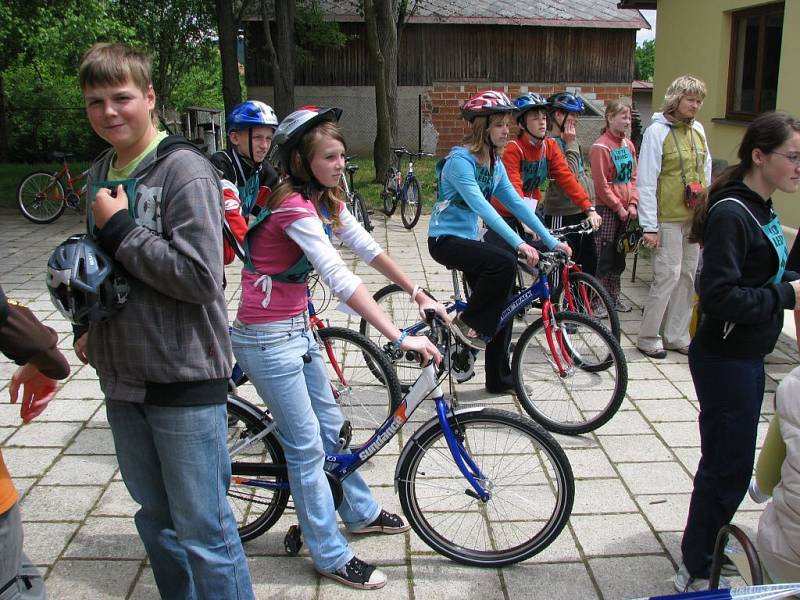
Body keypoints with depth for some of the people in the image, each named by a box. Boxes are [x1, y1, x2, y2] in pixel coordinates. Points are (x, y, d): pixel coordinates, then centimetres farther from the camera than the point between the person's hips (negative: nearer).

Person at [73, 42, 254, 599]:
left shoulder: (184, 169, -13)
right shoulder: (101, 174, 11)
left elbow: (200, 276, -22)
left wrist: (119, 229, -17)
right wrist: (89, 328, 10)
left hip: (184, 380, -7)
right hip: (123, 378, 8)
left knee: (202, 532, 1)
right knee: (156, 520, 20)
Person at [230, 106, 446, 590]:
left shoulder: (325, 200, 3)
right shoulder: (293, 206, -25)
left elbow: (368, 248, 9)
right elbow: (340, 279, -32)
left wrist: (418, 293, 4)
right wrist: (400, 338, -34)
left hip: (298, 328, 9)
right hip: (267, 338, -9)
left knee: (331, 424, 21)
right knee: (307, 447, 2)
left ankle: (361, 512, 41)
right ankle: (332, 556, 18)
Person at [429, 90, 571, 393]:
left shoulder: (495, 163, 6)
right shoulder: (460, 160, -20)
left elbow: (516, 203, 4)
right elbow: (481, 206, -31)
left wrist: (551, 241, -3)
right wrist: (518, 243, -38)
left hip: (468, 239, 8)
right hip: (445, 240, -8)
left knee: (501, 306, 6)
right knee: (504, 262, -31)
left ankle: (499, 377, 19)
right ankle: (467, 323, -12)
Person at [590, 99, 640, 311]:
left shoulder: (628, 145, 10)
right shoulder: (601, 147, -11)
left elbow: (633, 177, 13)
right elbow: (601, 184, -14)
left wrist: (632, 204, 1)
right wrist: (618, 208, -12)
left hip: (625, 210, 7)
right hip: (607, 209, -7)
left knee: (619, 256, 14)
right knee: (604, 256, -4)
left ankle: (613, 296, 24)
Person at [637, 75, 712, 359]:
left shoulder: (698, 130, 11)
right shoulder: (657, 132, -8)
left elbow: (706, 172, 19)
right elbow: (646, 182, -11)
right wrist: (649, 226, -14)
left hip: (694, 218, 6)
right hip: (668, 219, -6)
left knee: (687, 277, 9)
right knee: (668, 276, -8)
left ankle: (676, 336, 19)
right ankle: (648, 338, 5)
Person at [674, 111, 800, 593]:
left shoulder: (761, 209, 9)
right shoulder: (731, 214, -22)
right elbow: (719, 295, -28)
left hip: (747, 357, 10)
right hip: (725, 359, -10)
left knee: (729, 463, 22)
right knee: (727, 469, 1)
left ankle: (708, 541, 41)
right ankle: (697, 574, 17)